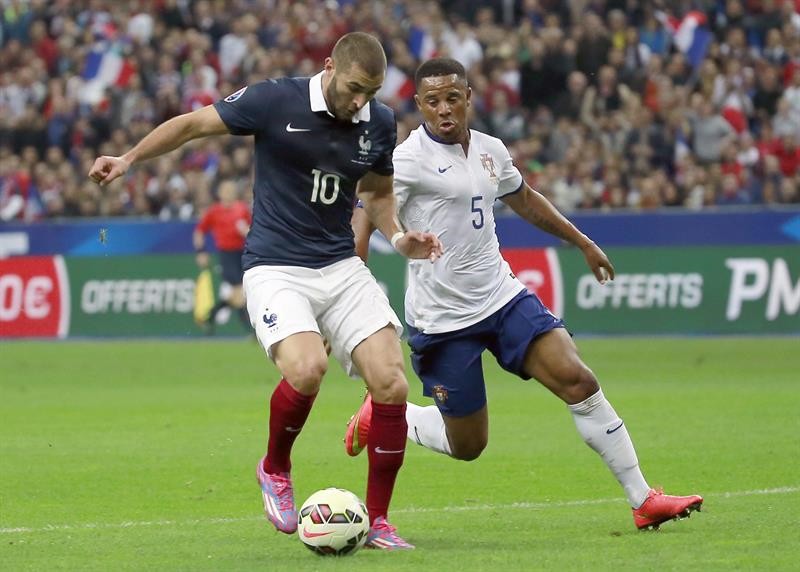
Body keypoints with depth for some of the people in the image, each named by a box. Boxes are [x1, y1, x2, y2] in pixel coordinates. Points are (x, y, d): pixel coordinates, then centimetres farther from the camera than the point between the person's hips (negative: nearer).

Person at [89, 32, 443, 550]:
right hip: (277, 269, -4)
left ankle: (378, 522, 4)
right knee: (307, 369, -30)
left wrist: (398, 237, 1)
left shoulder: (380, 123, 2)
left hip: (342, 268, 5)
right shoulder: (276, 100, -11)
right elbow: (194, 123, 1)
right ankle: (276, 469, 2)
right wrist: (128, 159, -3)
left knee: (391, 383, -11)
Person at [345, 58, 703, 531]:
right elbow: (362, 223, -19)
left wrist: (583, 243, 33)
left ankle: (643, 500, -3)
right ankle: (383, 415, 29)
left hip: (503, 297, 6)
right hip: (442, 321, -5)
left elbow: (525, 200, 26)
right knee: (467, 445, 1)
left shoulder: (490, 150, 7)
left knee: (578, 381, -9)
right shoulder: (408, 160, -14)